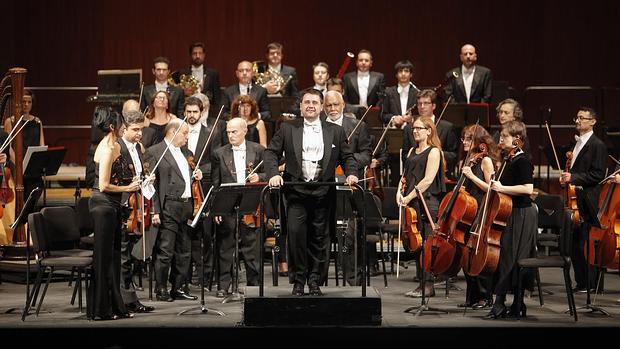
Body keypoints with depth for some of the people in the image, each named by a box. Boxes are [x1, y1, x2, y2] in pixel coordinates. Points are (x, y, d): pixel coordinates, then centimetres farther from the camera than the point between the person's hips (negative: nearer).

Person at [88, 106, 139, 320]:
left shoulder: (115, 146, 12)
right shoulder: (107, 150, -17)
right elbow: (104, 186, -21)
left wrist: (132, 181, 7)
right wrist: (127, 188, -11)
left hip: (112, 205, 10)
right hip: (103, 204, -10)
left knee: (113, 256, 13)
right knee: (103, 257, -4)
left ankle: (115, 307, 19)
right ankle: (99, 310, 3)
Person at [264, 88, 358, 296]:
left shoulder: (335, 131, 10)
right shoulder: (287, 129, 7)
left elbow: (347, 156, 12)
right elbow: (271, 152, 5)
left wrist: (350, 173, -6)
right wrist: (274, 174, -11)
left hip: (322, 191, 1)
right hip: (296, 191, -1)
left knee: (318, 237, 4)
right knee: (296, 232, -10)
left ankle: (314, 280, 15)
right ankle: (298, 280, 0)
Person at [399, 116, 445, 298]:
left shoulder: (434, 152, -5)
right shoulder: (412, 151, 19)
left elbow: (428, 179, -14)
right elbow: (405, 175, 20)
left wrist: (409, 197, -15)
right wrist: (400, 191, 1)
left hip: (427, 203, -8)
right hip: (412, 203, 8)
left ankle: (428, 285, -6)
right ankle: (422, 283, 11)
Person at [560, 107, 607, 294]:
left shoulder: (598, 145, -8)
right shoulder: (576, 143, 18)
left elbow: (598, 174, -14)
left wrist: (573, 177, -19)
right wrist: (566, 176, 9)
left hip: (587, 203, -8)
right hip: (574, 200, 8)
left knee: (584, 245, -7)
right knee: (574, 243, 9)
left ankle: (589, 283, 1)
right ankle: (581, 281, 16)